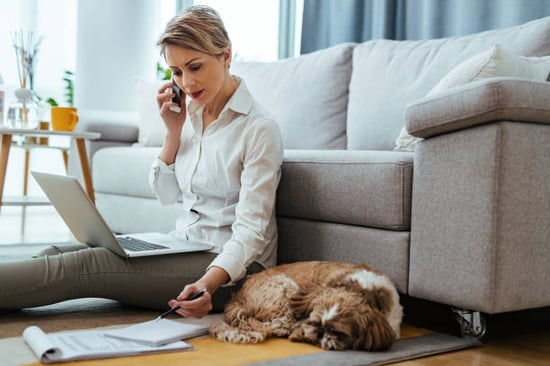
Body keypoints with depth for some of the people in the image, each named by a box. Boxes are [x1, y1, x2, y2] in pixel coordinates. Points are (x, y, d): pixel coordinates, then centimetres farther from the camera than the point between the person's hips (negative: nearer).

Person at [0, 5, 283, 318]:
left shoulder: (260, 130, -15)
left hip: (231, 265, -7)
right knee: (59, 254, -12)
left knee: (83, 265, -24)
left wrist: (208, 283, -38)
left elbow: (251, 230, -21)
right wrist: (174, 130, 0)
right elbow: (167, 195, 13)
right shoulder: (191, 113, 8)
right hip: (184, 248, 7)